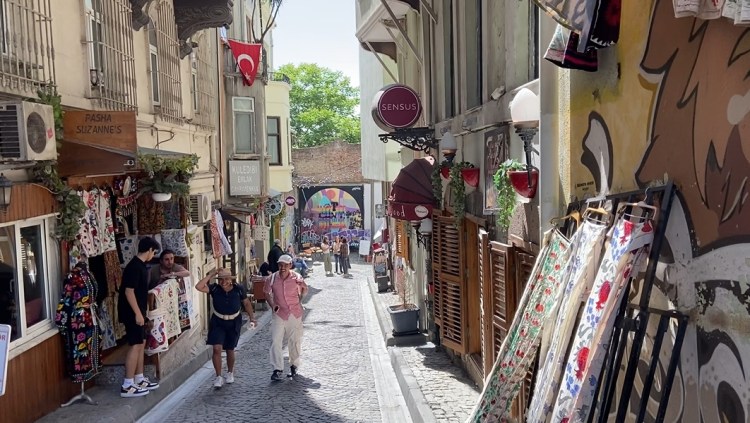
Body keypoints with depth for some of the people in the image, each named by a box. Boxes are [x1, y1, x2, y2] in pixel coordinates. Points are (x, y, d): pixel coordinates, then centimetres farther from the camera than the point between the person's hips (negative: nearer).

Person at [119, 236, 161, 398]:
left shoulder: (140, 265, 12)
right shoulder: (134, 266, -19)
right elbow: (129, 291, -23)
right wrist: (137, 313, -23)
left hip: (137, 312, 10)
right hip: (132, 313, -10)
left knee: (141, 344, 14)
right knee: (135, 345, -8)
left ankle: (139, 380, 23)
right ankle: (127, 386, -4)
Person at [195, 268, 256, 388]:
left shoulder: (239, 289, -11)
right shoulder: (214, 288, -13)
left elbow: (246, 303, 2)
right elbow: (199, 287, -27)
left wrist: (252, 317, -2)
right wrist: (210, 275, -24)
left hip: (234, 323, 0)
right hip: (218, 322, 0)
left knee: (230, 350, 11)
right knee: (217, 348, -12)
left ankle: (230, 373, 35)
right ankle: (218, 377, 1)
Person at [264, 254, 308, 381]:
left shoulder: (296, 277, -8)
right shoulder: (272, 278, -5)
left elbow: (304, 290, 11)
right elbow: (267, 293, 10)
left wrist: (302, 288, -8)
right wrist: (272, 305, -1)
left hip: (294, 313, 0)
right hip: (279, 314, 0)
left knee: (295, 341, 9)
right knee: (275, 341, -8)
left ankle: (294, 365, 29)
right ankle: (277, 369, -2)